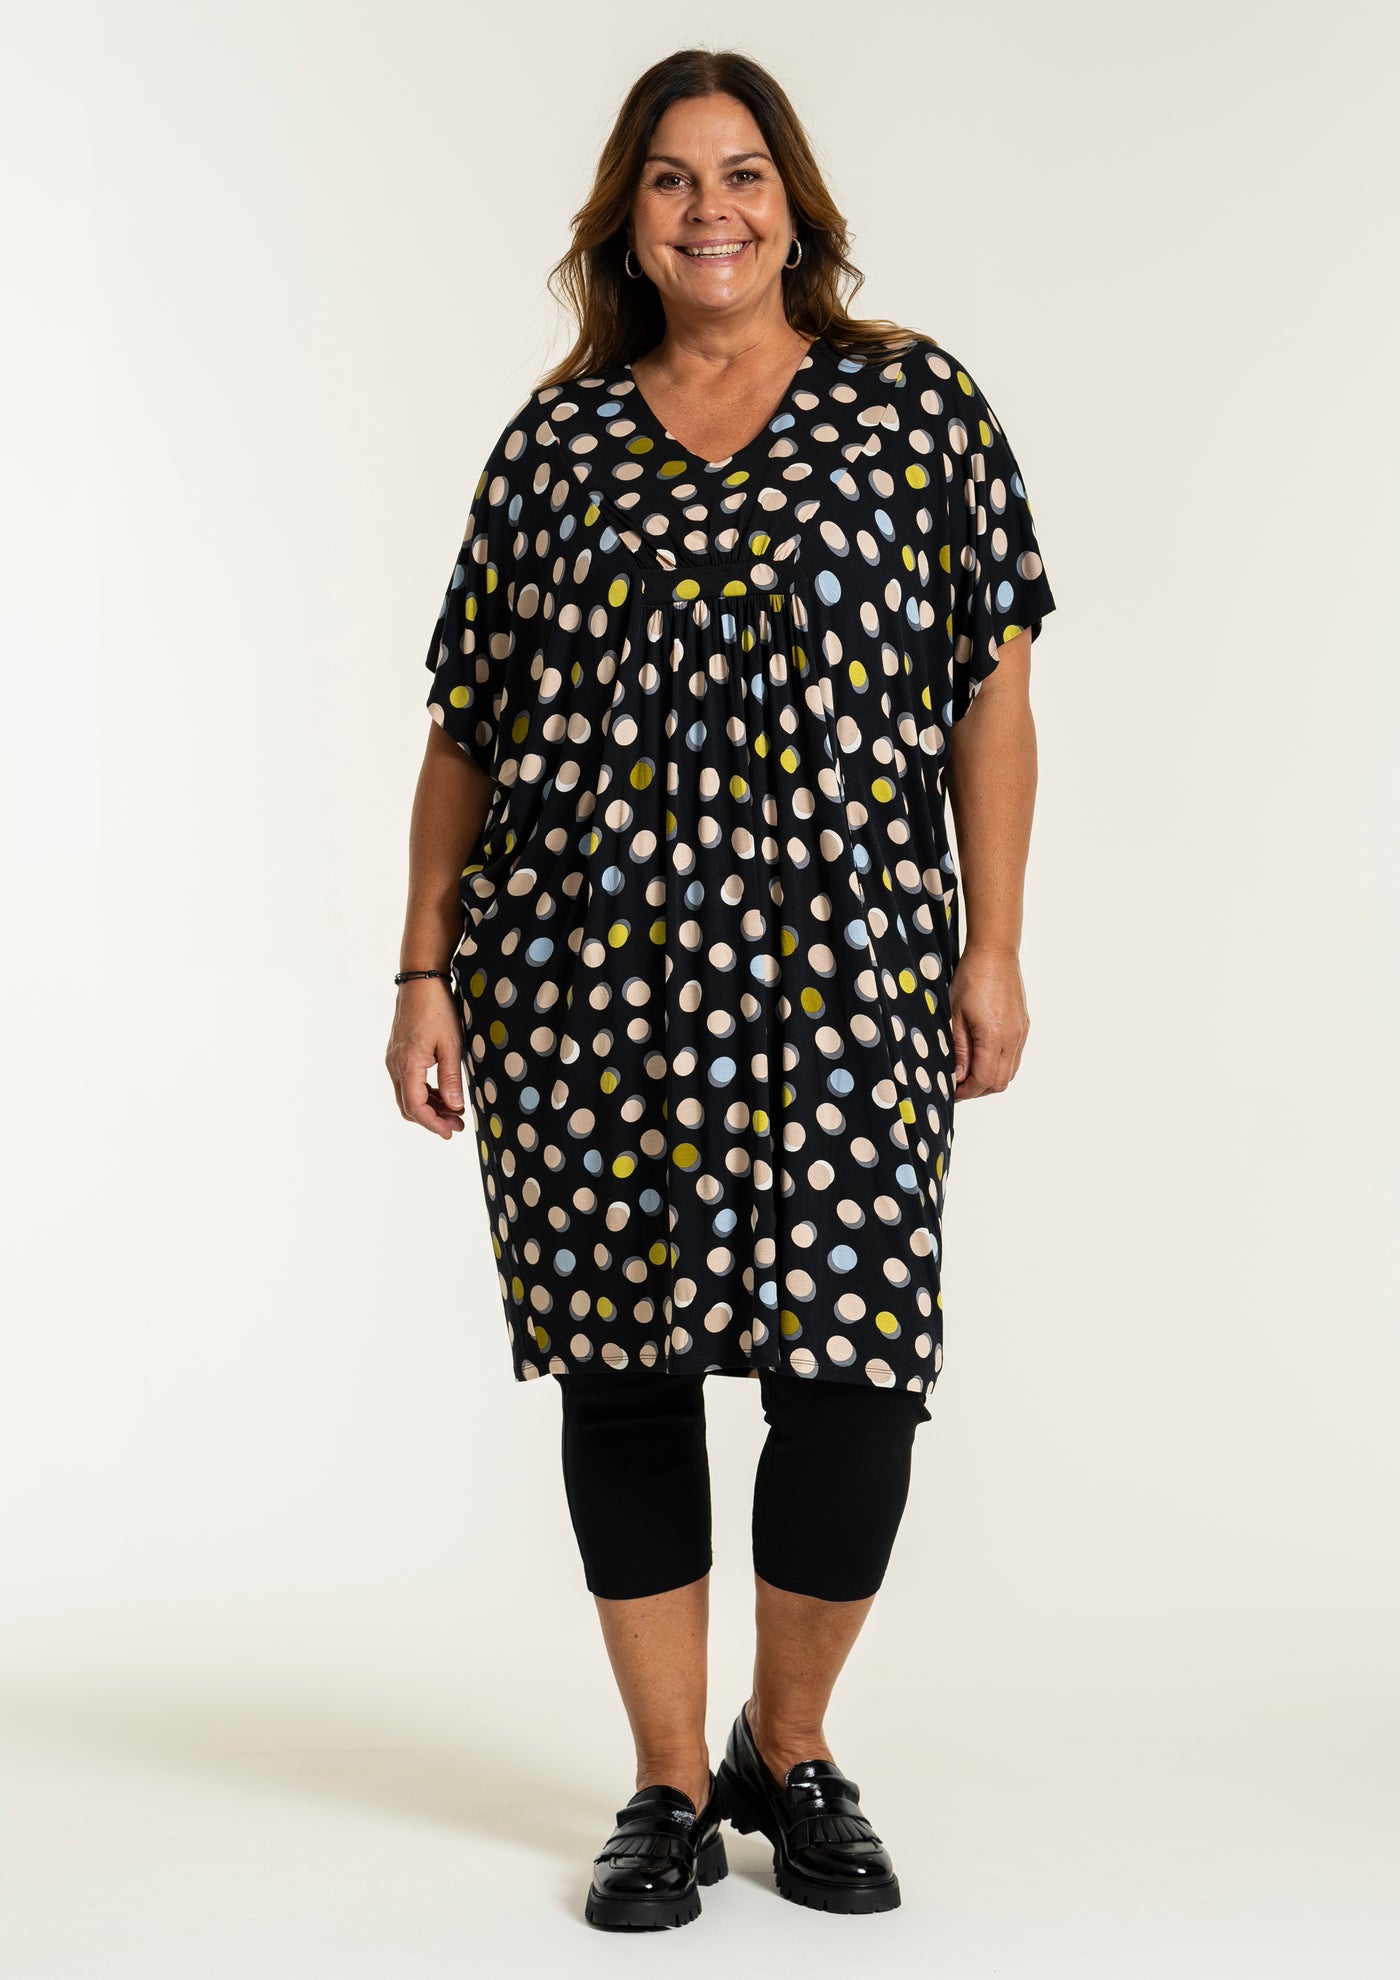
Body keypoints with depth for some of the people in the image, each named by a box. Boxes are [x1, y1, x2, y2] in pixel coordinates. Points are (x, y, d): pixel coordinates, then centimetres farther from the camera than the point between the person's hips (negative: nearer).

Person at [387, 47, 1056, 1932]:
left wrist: (993, 948, -1)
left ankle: (792, 1751, 22)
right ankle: (671, 1788, 21)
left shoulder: (913, 397, 7)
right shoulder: (558, 436, 11)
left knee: (853, 1370, -4)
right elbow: (468, 727, 11)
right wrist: (425, 969, 6)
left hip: (840, 977, -1)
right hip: (583, 976, 2)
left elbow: (991, 690, 5)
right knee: (624, 1367, 5)